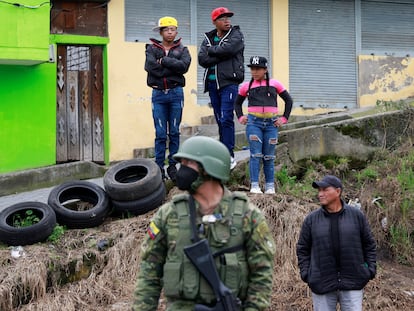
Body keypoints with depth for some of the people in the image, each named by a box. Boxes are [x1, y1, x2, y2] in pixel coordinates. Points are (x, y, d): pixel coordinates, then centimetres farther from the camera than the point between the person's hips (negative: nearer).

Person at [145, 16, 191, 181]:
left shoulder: (182, 49, 10)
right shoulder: (152, 48, 7)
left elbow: (184, 66, -11)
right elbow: (150, 66, -12)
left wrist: (164, 61, -11)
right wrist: (173, 68, -10)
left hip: (175, 93, 1)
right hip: (158, 93, -1)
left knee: (174, 132, 4)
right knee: (160, 133, -2)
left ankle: (173, 166, 10)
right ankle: (159, 167, 2)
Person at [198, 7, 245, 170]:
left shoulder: (236, 35, 1)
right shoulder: (208, 38, 12)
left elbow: (227, 49, -19)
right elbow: (202, 59, -3)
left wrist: (211, 50, -3)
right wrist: (221, 56, -12)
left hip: (229, 82, -5)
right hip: (213, 84, 5)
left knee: (226, 119, -14)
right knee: (220, 120, 9)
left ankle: (229, 156, -13)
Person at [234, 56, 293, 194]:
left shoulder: (274, 84, 7)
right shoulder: (246, 86, 9)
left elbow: (288, 100, 14)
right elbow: (237, 103, 23)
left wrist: (284, 118, 6)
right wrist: (240, 117, 8)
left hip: (271, 123, 0)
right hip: (253, 122, 0)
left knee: (269, 157, 4)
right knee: (256, 155, -9)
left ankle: (270, 187, 10)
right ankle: (254, 186, -10)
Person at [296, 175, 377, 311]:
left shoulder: (356, 215, 1)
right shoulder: (311, 219, 1)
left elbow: (369, 244, 8)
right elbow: (302, 249, 7)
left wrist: (371, 269, 0)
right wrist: (306, 274, -3)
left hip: (352, 284, 0)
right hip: (322, 284, 1)